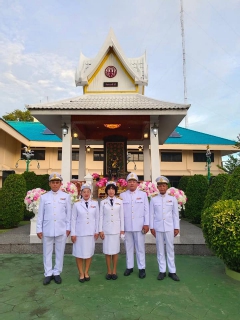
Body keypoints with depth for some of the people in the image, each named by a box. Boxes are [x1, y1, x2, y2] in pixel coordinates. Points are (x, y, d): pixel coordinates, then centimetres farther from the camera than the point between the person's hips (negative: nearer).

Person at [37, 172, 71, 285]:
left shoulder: (66, 196, 1)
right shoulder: (44, 197, 2)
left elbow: (68, 213, 2)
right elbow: (40, 214, 3)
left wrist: (68, 228, 0)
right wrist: (39, 229, 1)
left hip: (61, 229, 0)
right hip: (47, 229, 1)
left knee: (59, 252, 10)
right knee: (47, 252, 10)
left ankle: (57, 273, 26)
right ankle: (48, 273, 25)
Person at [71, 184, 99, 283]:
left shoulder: (95, 203, -2)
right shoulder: (76, 204, -6)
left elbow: (97, 218, 3)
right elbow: (73, 219, -3)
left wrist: (96, 231, 2)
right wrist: (73, 233, -4)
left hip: (91, 232, 1)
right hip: (79, 232, -1)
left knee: (89, 252, 11)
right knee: (79, 253, 7)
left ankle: (86, 272, 28)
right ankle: (81, 273, 24)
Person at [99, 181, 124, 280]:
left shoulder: (119, 201, 1)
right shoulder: (103, 202, 1)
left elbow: (122, 216, 3)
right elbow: (101, 216, 2)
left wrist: (122, 229, 1)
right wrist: (100, 230, -2)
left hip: (116, 229, 0)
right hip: (106, 229, 0)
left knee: (115, 251, 6)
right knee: (107, 251, 5)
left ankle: (114, 271, 21)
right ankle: (109, 271, 20)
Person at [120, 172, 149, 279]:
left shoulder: (143, 194, 2)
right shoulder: (122, 195, 3)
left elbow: (146, 210, 1)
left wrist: (146, 224, -5)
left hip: (139, 225, -1)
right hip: (127, 226, 1)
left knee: (140, 247, 6)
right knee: (128, 247, 11)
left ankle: (141, 268, 19)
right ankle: (129, 267, 25)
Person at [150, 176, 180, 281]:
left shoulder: (172, 199, 1)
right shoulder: (154, 199, 0)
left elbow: (175, 214, 3)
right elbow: (151, 214, 2)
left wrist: (176, 227, 2)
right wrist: (151, 227, -1)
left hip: (169, 227, 0)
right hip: (158, 228, 0)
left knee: (170, 249, 7)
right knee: (160, 250, 8)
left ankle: (172, 271, 19)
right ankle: (162, 271, 19)